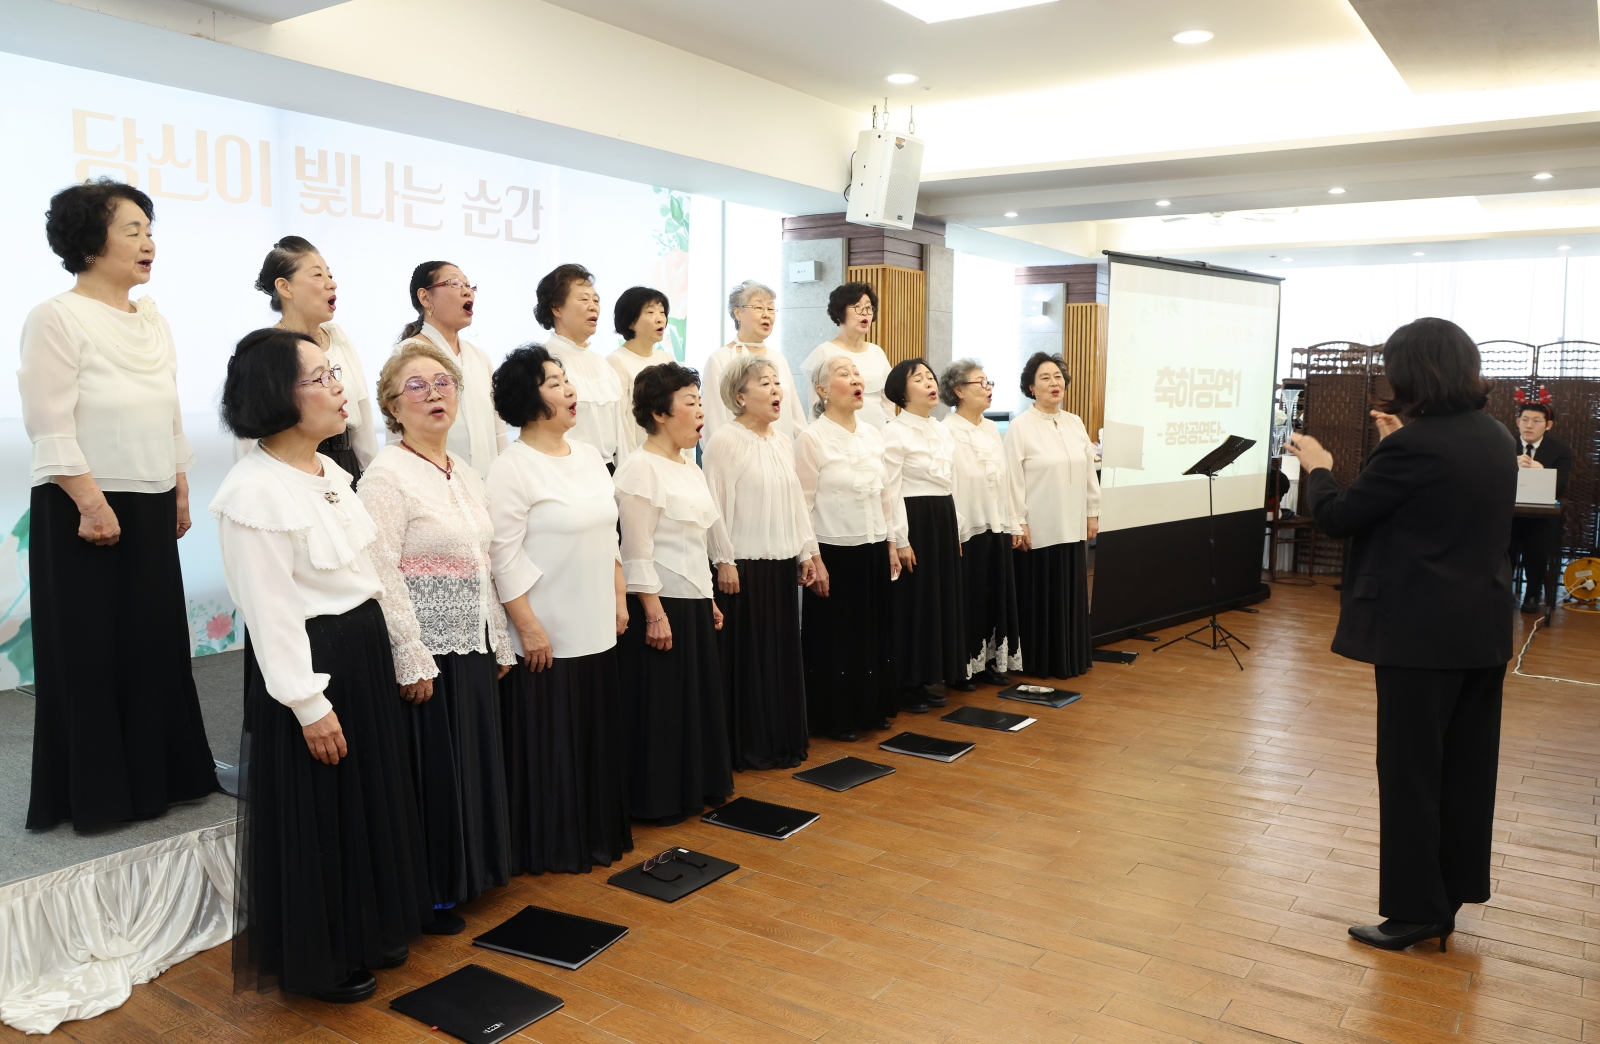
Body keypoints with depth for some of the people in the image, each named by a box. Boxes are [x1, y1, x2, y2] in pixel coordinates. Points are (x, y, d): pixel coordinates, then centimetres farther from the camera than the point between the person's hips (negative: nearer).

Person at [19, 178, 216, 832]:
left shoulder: (152, 320, 12)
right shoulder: (57, 318, -9)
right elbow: (51, 428, -15)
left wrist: (180, 495, 14)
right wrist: (92, 503, -20)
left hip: (151, 509, 7)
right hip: (85, 510, -6)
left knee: (155, 641, 11)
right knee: (90, 649, 2)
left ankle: (154, 775, 24)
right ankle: (94, 792, 15)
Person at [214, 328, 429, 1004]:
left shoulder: (327, 471, 7)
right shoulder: (253, 493, -20)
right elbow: (269, 614, -20)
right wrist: (310, 705, -18)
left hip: (365, 653, 9)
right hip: (312, 663, -9)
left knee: (373, 801, 20)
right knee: (316, 818, 7)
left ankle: (368, 932, 38)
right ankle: (314, 959, 27)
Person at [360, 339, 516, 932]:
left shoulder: (466, 475, 11)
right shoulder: (387, 475, -13)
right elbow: (383, 574, -18)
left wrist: (499, 643, 13)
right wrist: (413, 660, -19)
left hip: (473, 647, 8)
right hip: (427, 652, -8)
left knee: (475, 764, 15)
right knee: (432, 772, 2)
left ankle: (470, 875, 31)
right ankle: (429, 896, 18)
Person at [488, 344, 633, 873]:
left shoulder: (589, 455, 10)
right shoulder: (513, 468, -12)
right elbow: (504, 558, -16)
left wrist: (619, 597, 12)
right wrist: (529, 628, -17)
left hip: (597, 630, 7)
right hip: (547, 636, -7)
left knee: (598, 735, 16)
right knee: (548, 742, 4)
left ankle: (597, 834, 32)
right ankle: (549, 847, 20)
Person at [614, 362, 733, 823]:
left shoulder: (690, 468, 14)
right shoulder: (641, 469, -14)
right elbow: (637, 552, -18)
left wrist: (710, 601, 18)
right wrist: (654, 613, -20)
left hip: (694, 601, 9)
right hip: (660, 604, -9)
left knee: (699, 696, 15)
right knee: (661, 703, 1)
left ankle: (696, 787, 29)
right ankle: (658, 800, 14)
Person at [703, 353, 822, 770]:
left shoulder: (783, 442, 11)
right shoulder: (726, 441, -11)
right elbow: (717, 507, -14)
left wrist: (807, 551, 12)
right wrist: (725, 562, -16)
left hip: (782, 563, 7)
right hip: (744, 565, -7)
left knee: (783, 650, 13)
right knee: (747, 654, 1)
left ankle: (784, 739, 25)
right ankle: (748, 746, 13)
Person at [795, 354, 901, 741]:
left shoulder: (873, 435, 8)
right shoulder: (811, 438, -11)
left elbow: (884, 495, 14)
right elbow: (803, 506, -12)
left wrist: (890, 545, 12)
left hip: (873, 550, 6)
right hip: (835, 552, -6)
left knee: (875, 631, 14)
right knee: (835, 637, 5)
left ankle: (872, 709, 28)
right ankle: (834, 718, 18)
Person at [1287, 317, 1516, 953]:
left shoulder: (1414, 444, -20)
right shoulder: (1497, 438, 5)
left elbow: (1337, 518, -13)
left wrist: (1317, 468, 4)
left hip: (1420, 632, -8)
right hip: (1483, 629, 8)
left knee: (1411, 770, 3)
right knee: (1467, 765, 16)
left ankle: (1417, 909, 12)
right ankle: (1453, 891, 30)